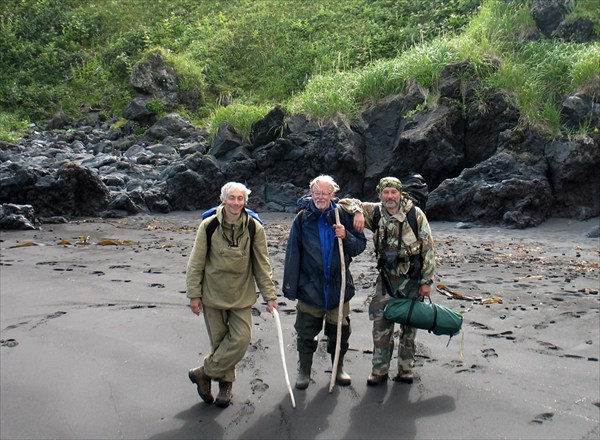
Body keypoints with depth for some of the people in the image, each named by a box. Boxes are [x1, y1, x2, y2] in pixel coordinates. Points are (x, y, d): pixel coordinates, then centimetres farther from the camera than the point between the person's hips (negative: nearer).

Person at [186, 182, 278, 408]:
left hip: (242, 296, 1)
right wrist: (194, 294, -4)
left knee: (241, 339, -6)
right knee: (219, 341, 8)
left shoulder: (254, 228, -7)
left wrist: (270, 295, -3)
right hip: (213, 294, -1)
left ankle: (204, 372, 12)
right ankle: (225, 382, 28)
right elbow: (196, 262, -3)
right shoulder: (209, 226, -9)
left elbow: (262, 264, -1)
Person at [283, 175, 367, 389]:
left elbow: (360, 245, 4)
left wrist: (346, 236, -17)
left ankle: (339, 367, 36)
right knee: (306, 332, 10)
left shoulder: (343, 216, -1)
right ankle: (304, 371, 30)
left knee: (340, 331, 14)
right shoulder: (302, 218, -4)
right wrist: (290, 286, -6)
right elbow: (292, 254, -4)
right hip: (310, 286, -1)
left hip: (338, 286, 1)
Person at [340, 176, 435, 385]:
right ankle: (379, 370, 10)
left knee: (409, 325, 9)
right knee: (381, 323, -1)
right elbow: (347, 202, 2)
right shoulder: (375, 212, -4)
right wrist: (357, 211, -21)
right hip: (387, 277, 2)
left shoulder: (415, 214, -11)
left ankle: (405, 369, 22)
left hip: (412, 279, -2)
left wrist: (427, 281, -8)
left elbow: (428, 249, -7)